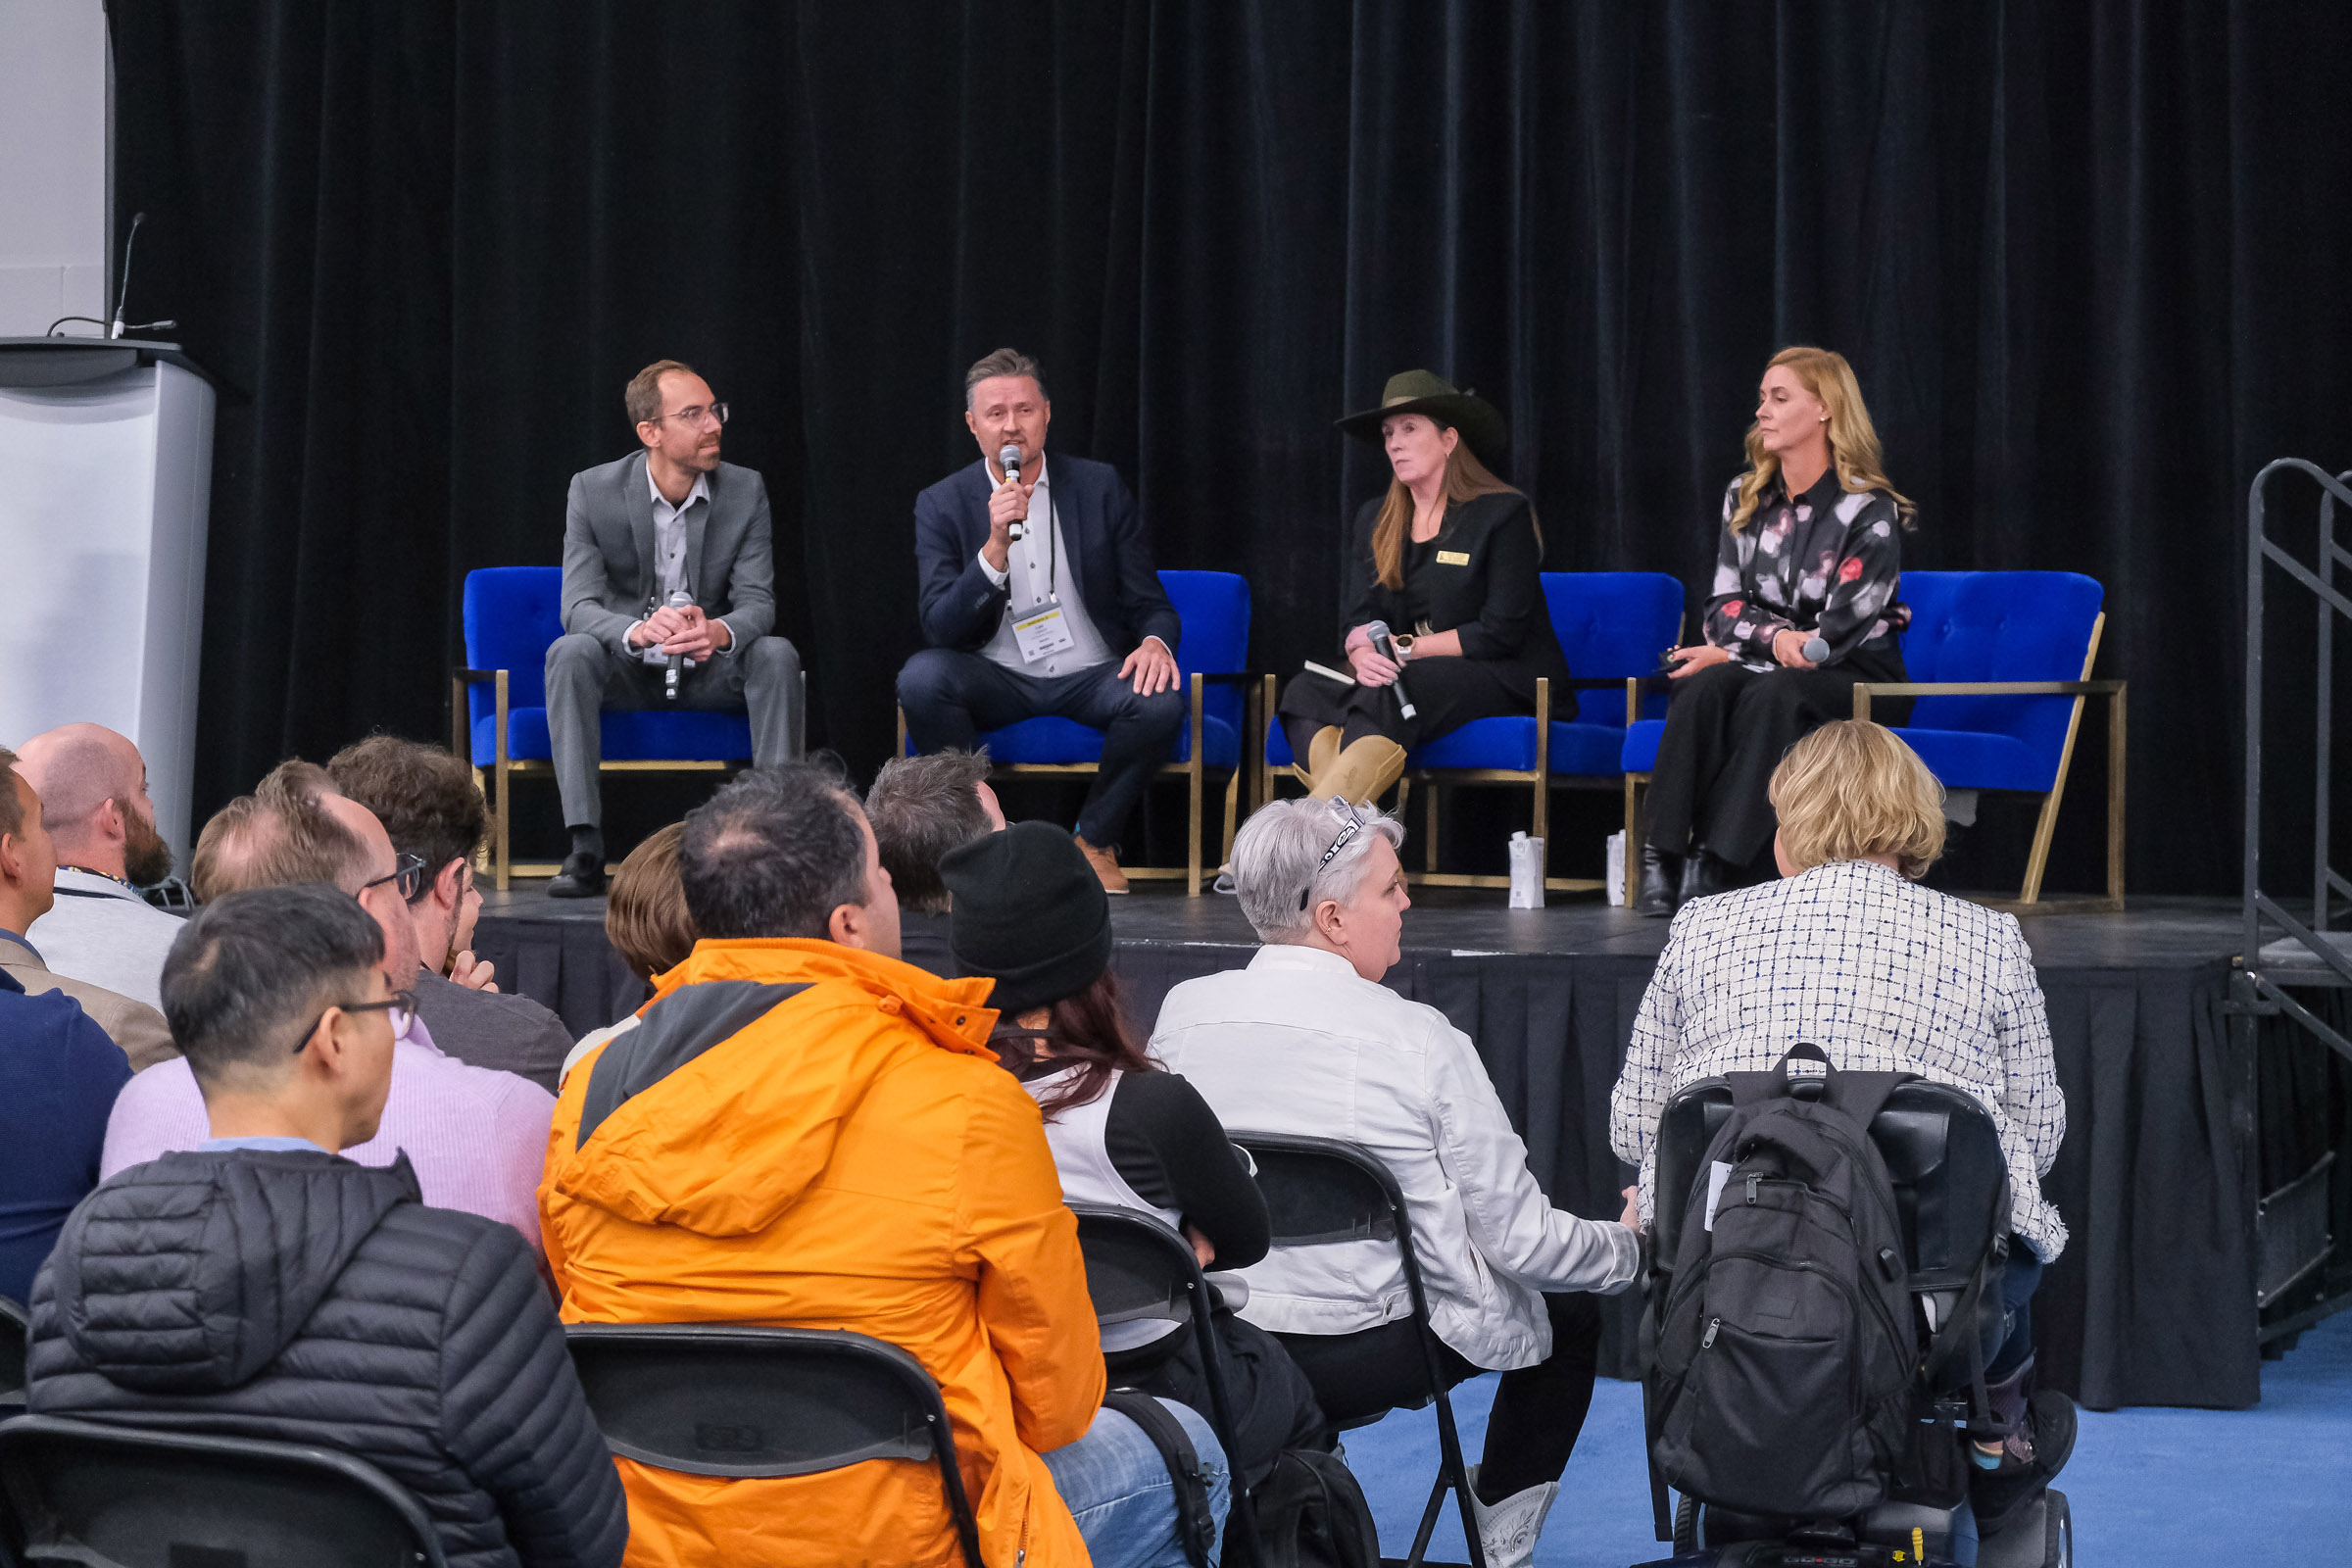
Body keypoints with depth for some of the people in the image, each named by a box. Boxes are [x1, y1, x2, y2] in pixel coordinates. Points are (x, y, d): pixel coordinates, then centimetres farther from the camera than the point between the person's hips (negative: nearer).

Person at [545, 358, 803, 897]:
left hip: (711, 672, 1)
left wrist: (720, 631, -37)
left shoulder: (744, 490, -5)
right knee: (570, 652, -32)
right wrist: (638, 630, -41)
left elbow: (758, 603, -11)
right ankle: (585, 848, -35)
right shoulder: (593, 491, -9)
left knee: (777, 654, -28)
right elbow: (579, 606, -17)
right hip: (625, 672, -1)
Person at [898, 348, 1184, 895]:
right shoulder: (941, 505, 0)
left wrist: (1155, 643, -19)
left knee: (1160, 702, -31)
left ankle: (1092, 841, -6)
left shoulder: (1099, 487, 3)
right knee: (921, 677, -31)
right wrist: (996, 546, -24)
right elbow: (940, 628, -10)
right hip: (996, 681, 0)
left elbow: (1150, 603, 6)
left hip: (1090, 676, 1)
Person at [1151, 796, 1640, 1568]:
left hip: (1212, 1355, 5)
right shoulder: (1419, 1041, -17)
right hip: (1369, 1353, -5)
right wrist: (1626, 1244, 8)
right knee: (1568, 1310, 20)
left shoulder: (1182, 1013, -5)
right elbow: (1521, 1239, -12)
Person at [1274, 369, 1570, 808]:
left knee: (1382, 700, -37)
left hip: (1498, 682, -6)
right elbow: (1355, 622, 9)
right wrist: (1364, 657, -16)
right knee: (1306, 692, -26)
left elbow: (1500, 633, -8)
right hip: (1404, 677, 6)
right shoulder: (1374, 521, 18)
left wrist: (1404, 649, -10)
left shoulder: (1503, 513, -1)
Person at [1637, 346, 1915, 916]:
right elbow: (1725, 605, 6)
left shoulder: (1870, 512, -8)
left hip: (1856, 681, -4)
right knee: (1708, 687, -31)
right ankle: (1662, 858, -42)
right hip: (1758, 668, 4)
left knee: (1773, 692, -38)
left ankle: (1714, 865, -43)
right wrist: (1776, 637, -17)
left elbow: (1836, 632, -12)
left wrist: (1733, 650, -14)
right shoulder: (1745, 498, 11)